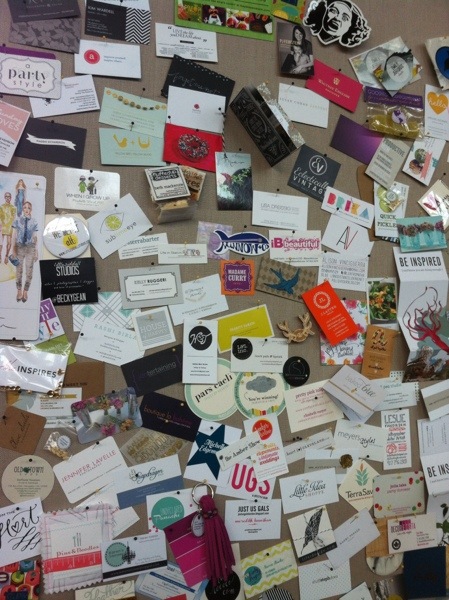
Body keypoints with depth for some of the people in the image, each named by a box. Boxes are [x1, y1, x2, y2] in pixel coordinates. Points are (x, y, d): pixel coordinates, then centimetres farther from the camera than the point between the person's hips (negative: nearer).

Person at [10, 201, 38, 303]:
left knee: (29, 270, 4)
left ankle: (25, 291, 18)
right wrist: (13, 249, -6)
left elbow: (35, 237, 3)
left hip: (30, 247, 0)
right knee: (19, 270, 7)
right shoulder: (17, 220, -3)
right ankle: (19, 291, 20)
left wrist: (36, 251, 2)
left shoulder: (34, 221, -1)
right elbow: (14, 235, 0)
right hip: (20, 246, 0)